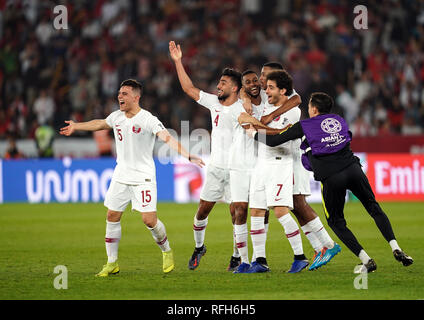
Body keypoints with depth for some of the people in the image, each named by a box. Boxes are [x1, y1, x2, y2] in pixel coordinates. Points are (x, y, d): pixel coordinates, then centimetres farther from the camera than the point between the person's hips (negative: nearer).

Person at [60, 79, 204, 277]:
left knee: (149, 220, -11)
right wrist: (76, 126, 40)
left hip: (143, 178, -6)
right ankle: (112, 264, 14)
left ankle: (167, 252, 17)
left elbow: (167, 138, -27)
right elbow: (100, 124, 26)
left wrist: (187, 155, -41)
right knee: (112, 217, 4)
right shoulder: (116, 117, 5)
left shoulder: (148, 120, -15)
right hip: (121, 176, 6)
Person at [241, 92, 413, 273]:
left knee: (336, 222, 13)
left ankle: (366, 261, 4)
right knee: (374, 209, 17)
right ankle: (396, 248, 1)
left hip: (330, 178, -3)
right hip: (352, 168, 3)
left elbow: (273, 141, 8)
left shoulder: (304, 127, 7)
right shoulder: (339, 120, 20)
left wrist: (252, 132, 26)